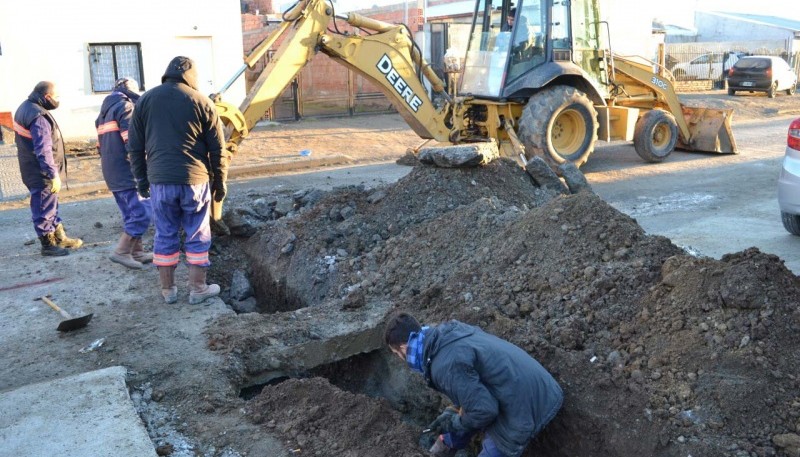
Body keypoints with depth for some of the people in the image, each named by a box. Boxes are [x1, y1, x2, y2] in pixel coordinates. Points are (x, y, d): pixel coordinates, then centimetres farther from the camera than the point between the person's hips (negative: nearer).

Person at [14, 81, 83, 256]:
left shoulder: (26, 108, 8)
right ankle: (48, 245, 14)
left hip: (32, 169, 10)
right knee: (44, 209, 2)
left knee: (50, 206, 20)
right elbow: (43, 150, -28)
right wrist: (53, 175, -24)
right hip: (41, 172, -10)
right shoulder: (38, 117, -24)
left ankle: (60, 238, 33)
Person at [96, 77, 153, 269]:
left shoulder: (105, 111, 22)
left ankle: (136, 252, 18)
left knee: (131, 214, 15)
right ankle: (122, 251, -9)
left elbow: (101, 145, 23)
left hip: (112, 173, 10)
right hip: (128, 171, -10)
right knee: (142, 212, -9)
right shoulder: (125, 106, -7)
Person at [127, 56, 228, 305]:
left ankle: (168, 290, 19)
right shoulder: (202, 102, 1)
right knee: (198, 237, 8)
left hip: (160, 181, 3)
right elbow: (217, 149, 3)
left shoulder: (145, 100, 8)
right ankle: (198, 289, 14)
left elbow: (135, 146, 11)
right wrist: (220, 182, 11)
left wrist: (141, 179, 18)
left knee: (165, 236, 11)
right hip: (194, 181, -2)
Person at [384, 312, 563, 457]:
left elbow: (484, 410, -22)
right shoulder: (450, 330, 2)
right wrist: (452, 412, 11)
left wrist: (455, 423, -3)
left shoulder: (444, 365, -26)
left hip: (523, 408, -10)